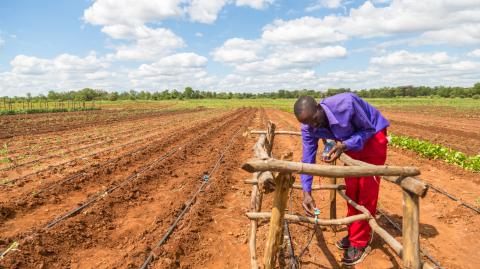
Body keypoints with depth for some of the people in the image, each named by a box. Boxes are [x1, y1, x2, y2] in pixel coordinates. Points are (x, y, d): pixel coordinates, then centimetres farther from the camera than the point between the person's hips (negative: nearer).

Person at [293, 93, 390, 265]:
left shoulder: (346, 104, -38)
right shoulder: (309, 128, -21)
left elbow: (368, 130, -22)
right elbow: (307, 159, -17)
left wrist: (344, 146, -37)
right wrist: (306, 192, -26)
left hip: (372, 136, -5)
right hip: (350, 142, 5)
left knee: (366, 191, -5)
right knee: (351, 189, 9)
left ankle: (360, 243, 5)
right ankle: (354, 233, 27)